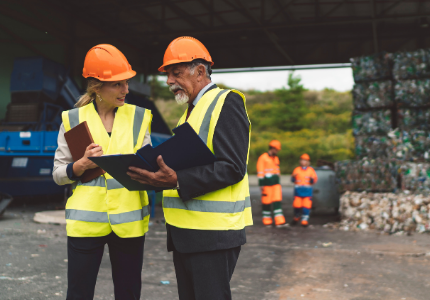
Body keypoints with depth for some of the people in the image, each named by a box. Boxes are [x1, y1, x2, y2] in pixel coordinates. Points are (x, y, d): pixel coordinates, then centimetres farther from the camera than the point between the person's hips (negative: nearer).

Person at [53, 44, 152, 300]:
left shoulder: (138, 117, 4)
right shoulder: (74, 119, 1)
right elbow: (58, 174, 4)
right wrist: (81, 165, -15)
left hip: (129, 220, 1)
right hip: (86, 221, -1)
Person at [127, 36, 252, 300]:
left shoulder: (226, 102, -9)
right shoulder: (190, 110, 20)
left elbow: (233, 168, -19)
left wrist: (177, 180, -25)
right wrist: (162, 175, 5)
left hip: (213, 231, -9)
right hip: (184, 229, 9)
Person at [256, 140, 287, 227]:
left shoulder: (276, 158, 16)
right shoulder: (263, 158, -7)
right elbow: (260, 172, -9)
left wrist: (279, 182, 22)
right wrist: (261, 184, -13)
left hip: (276, 184, 6)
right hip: (267, 184, -6)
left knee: (277, 201, -2)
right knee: (266, 202, 1)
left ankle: (280, 221, -6)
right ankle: (267, 221, 12)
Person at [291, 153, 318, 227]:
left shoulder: (311, 170, 8)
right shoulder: (297, 169, 9)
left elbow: (315, 179, 3)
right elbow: (292, 180, 7)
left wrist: (312, 179, -19)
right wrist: (293, 177, -15)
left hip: (307, 190, -1)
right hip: (298, 190, 1)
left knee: (306, 205, -6)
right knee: (297, 204, 0)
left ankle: (305, 220, 0)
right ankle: (296, 217, 23)